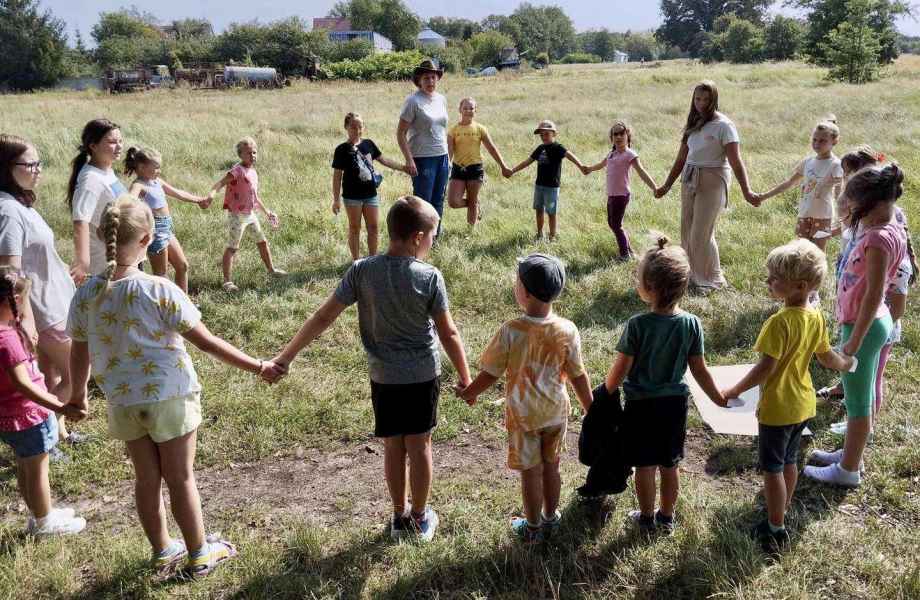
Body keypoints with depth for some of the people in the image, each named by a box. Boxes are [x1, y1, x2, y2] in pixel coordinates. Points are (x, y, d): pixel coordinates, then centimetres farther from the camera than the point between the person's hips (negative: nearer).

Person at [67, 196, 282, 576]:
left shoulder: (86, 295, -8)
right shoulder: (159, 290, -21)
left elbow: (79, 355, 3)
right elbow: (207, 343, -18)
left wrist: (78, 395, 22)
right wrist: (258, 367, -9)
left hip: (122, 402, 4)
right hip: (169, 398, -4)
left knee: (146, 479, 18)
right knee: (181, 478, 11)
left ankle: (163, 551, 35)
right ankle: (199, 554, 27)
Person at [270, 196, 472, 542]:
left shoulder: (362, 271, -11)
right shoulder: (430, 277, -16)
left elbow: (323, 318, -10)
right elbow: (448, 334, -10)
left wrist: (286, 356, -3)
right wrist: (465, 377, 3)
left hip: (383, 377, 2)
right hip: (423, 375, -2)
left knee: (393, 447, 15)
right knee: (419, 445, 12)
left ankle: (399, 517, 29)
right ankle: (419, 518, 27)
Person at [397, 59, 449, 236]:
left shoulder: (441, 99, 10)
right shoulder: (413, 101, -10)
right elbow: (400, 133, -11)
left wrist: (448, 157, 16)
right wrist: (409, 160, -18)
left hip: (442, 157, 7)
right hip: (423, 159, -7)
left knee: (438, 202, 13)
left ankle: (436, 237, 23)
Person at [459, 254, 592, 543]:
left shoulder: (510, 331, -23)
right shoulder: (567, 330, -15)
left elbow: (490, 374, -14)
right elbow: (578, 375, -7)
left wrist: (469, 394, 5)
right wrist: (591, 410, 7)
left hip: (523, 414, -3)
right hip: (556, 411, 3)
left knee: (530, 471, 13)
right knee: (551, 466, 21)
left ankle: (533, 527, 30)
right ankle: (550, 518, 39)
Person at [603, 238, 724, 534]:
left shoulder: (637, 325, -22)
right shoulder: (691, 324, -11)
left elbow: (620, 369, -16)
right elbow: (699, 370, -4)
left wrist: (605, 393, 2)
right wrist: (718, 398, 11)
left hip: (641, 404, -3)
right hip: (675, 402, 3)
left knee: (645, 465, 13)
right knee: (670, 464, 18)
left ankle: (647, 518, 28)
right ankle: (667, 517, 33)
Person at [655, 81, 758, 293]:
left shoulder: (723, 125, -9)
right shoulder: (692, 125, 12)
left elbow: (735, 161, -16)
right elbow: (681, 159, 17)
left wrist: (746, 191, -24)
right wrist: (667, 186, 18)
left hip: (712, 181, -7)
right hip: (689, 181, 7)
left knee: (701, 234, -5)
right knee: (687, 232, 10)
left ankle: (711, 279, 12)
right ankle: (692, 274, 26)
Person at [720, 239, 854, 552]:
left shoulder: (780, 322, -27)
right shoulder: (816, 317, -3)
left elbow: (765, 368, -26)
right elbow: (827, 358, 9)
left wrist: (734, 391, -16)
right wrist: (847, 363, 30)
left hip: (777, 408, -8)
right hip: (803, 404, 8)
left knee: (772, 468, 7)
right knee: (790, 461, 23)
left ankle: (776, 529, 17)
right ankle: (782, 513, 39)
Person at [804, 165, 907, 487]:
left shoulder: (878, 238, -23)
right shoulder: (885, 232, 6)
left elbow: (874, 293, -24)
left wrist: (855, 339, -20)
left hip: (865, 326, -10)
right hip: (871, 322, 10)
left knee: (857, 400, 3)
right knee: (861, 395, 21)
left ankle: (848, 470, 16)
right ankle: (851, 453, 36)